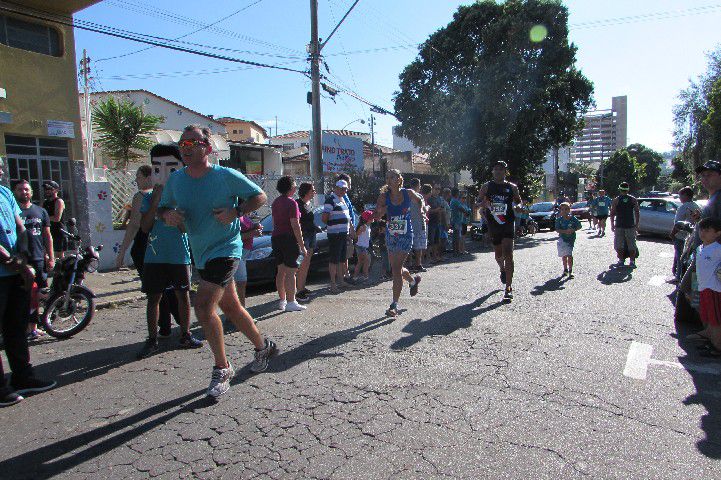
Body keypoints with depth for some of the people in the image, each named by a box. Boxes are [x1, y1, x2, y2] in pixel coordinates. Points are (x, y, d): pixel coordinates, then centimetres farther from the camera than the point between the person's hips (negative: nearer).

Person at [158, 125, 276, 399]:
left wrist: (236, 212, -19)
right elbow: (162, 209, 14)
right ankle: (263, 347, 39)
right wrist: (167, 214, -10)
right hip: (201, 255, 7)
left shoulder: (226, 176, -12)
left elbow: (260, 196, -4)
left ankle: (222, 369, 0)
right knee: (231, 307, 17)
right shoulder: (175, 180, 3)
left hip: (225, 250, -7)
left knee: (203, 307, -19)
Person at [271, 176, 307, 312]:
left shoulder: (276, 202, 13)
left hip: (276, 238, 8)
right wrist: (302, 246, -14)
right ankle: (291, 303, -2)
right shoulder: (291, 203, -13)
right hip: (289, 239, -8)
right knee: (290, 272, -5)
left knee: (281, 271, 13)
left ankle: (282, 301, 19)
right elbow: (295, 226, -17)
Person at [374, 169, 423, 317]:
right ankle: (413, 281, 50)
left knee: (396, 269, -11)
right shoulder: (384, 196, -4)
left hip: (405, 235, -4)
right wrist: (380, 212, -28)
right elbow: (376, 216, -9)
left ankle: (394, 305, -3)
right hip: (390, 235, 4)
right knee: (396, 268, 17)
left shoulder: (408, 193, -6)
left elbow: (420, 201, 16)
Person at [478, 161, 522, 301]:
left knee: (508, 254, -14)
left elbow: (519, 201, 17)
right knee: (498, 254, 16)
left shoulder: (512, 187, 5)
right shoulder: (486, 186, 5)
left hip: (508, 224, -2)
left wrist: (519, 206, -7)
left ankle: (509, 288, -14)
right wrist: (484, 203, -15)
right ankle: (503, 270, 52)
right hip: (493, 225, 2)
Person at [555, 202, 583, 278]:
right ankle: (565, 269, 27)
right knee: (564, 255, 10)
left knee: (569, 255, -6)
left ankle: (570, 271, 5)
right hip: (562, 238, 1)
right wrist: (565, 231, -25)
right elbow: (557, 230, -9)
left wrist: (573, 230, -14)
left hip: (571, 239, -1)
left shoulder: (573, 218, -4)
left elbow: (579, 226, 4)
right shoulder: (559, 219, -4)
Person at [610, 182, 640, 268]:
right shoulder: (633, 199, 1)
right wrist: (637, 224, 6)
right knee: (631, 245, 8)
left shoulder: (616, 200, -3)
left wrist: (612, 224, 4)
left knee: (619, 245, 6)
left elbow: (612, 213, -4)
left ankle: (621, 261, 5)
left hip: (619, 226, -1)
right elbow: (637, 213, -1)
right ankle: (632, 262, 6)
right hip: (630, 225, 1)